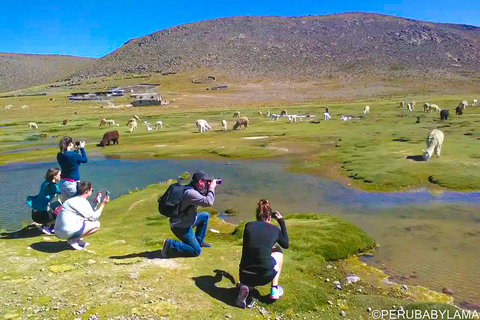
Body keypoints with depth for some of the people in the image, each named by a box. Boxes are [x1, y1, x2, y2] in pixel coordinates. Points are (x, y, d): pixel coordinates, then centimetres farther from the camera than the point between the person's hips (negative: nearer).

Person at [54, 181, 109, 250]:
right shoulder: (82, 201, -12)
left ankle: (76, 240, 9)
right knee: (96, 224, -3)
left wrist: (99, 203, 23)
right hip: (68, 232, -10)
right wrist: (103, 204, 2)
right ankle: (74, 240, -7)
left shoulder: (73, 200, 17)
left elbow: (90, 214, 21)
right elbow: (93, 217, -5)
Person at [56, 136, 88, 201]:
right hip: (72, 183, -7)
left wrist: (74, 150, 20)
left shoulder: (59, 155, 0)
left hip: (62, 182, 7)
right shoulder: (73, 155, -21)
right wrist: (82, 148, 6)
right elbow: (85, 160, -4)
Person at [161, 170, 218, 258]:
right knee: (196, 251, -7)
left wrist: (211, 188, 2)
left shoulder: (192, 189, 3)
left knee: (205, 216, 22)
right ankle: (170, 244, -6)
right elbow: (208, 202, -35)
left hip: (186, 221, 10)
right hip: (180, 227, -10)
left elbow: (204, 197, 17)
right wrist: (211, 188, -20)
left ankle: (198, 241, 27)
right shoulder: (190, 192, -28)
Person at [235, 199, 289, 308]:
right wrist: (282, 222, 26)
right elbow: (286, 245, 25)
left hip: (245, 276, 1)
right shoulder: (274, 229, 4)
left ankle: (244, 287, 10)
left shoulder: (249, 225, 5)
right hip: (265, 277, -1)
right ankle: (274, 289, 22)